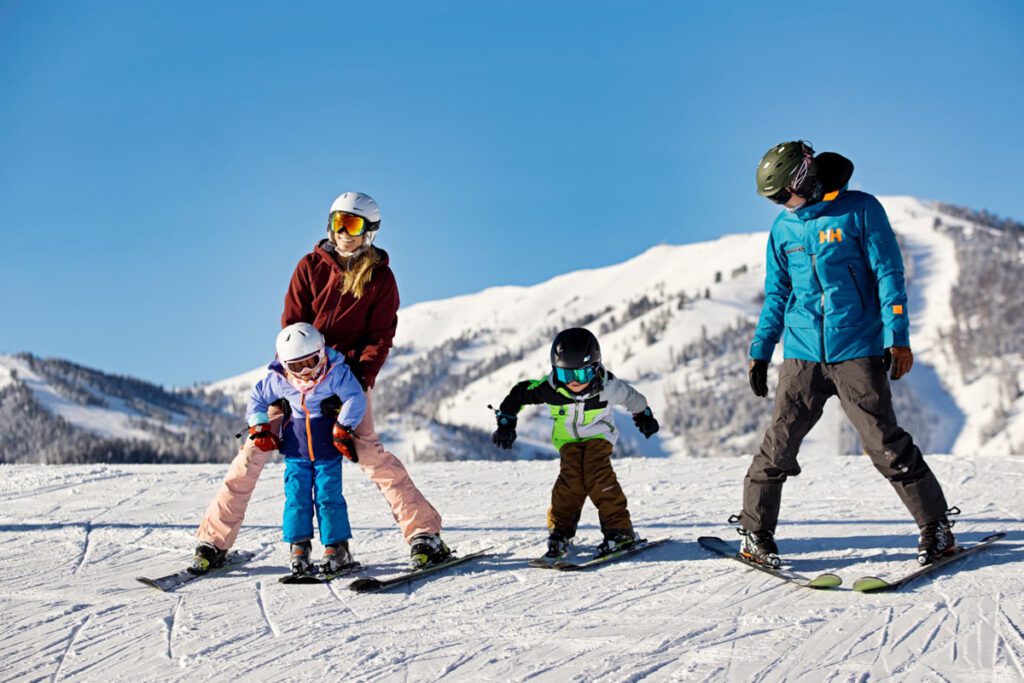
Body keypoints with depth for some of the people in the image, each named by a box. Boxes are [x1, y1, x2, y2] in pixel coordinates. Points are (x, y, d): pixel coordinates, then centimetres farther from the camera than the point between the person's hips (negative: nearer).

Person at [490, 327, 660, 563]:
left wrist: (645, 417, 15)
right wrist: (505, 424, -10)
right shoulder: (551, 388, -28)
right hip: (568, 439, 1)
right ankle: (560, 534, -12)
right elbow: (518, 394, -14)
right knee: (571, 477, -22)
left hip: (598, 434, -1)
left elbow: (632, 398, -3)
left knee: (598, 474, -25)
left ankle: (619, 530, -19)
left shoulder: (608, 386, -27)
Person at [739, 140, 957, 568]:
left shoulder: (859, 210, -3)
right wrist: (760, 352, 15)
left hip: (857, 350, -4)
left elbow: (888, 275, -4)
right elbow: (776, 296, 19)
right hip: (802, 353, 4)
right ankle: (754, 532, 9)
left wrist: (897, 336, -11)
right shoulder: (783, 228, 11)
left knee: (885, 443, -6)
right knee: (779, 443, -2)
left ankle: (937, 528, 7)